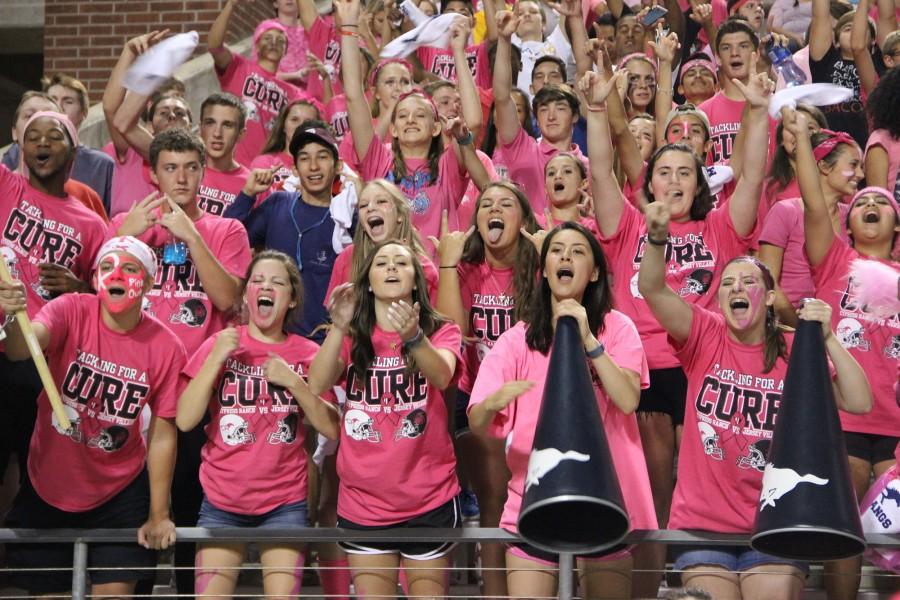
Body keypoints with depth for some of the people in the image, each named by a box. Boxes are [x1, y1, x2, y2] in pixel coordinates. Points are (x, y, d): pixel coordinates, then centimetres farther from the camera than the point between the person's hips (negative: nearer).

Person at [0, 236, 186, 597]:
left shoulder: (166, 347, -13)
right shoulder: (71, 312, -15)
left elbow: (162, 434, -8)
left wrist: (158, 516, -6)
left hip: (120, 493, 0)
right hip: (47, 488, 0)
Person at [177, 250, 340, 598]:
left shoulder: (307, 354, 1)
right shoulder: (219, 344, 1)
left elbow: (332, 429, -6)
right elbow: (185, 421, -8)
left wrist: (293, 381, -16)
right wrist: (215, 359, -15)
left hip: (285, 504, 0)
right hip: (221, 503, 0)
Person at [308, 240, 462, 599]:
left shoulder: (441, 332, 0)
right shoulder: (352, 337, 6)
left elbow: (442, 377, -23)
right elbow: (317, 386, -13)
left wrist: (413, 337, -42)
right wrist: (339, 328, -27)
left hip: (429, 501, -1)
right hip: (363, 501, 2)